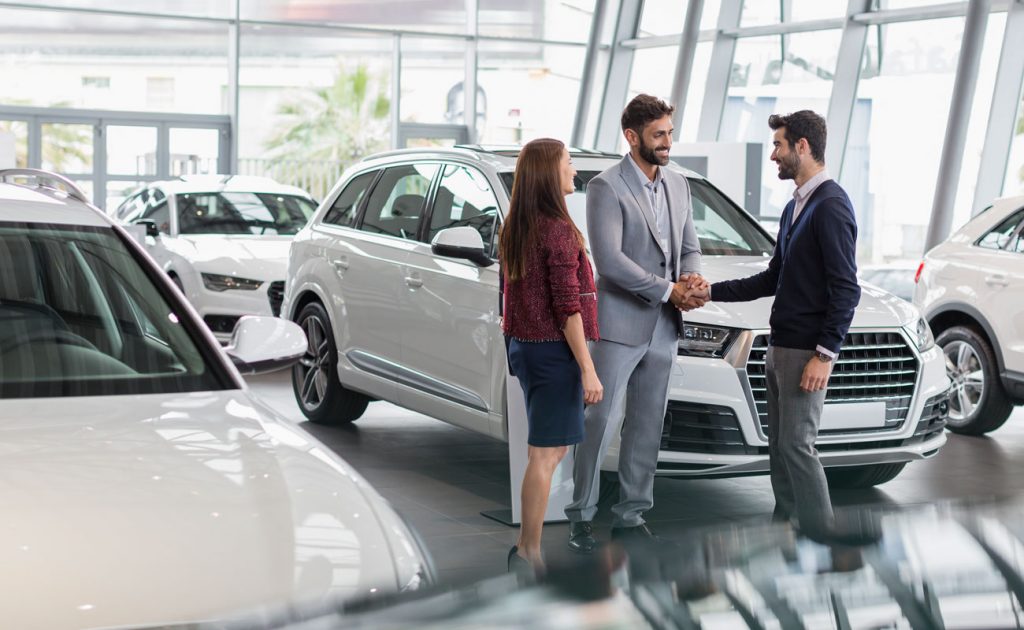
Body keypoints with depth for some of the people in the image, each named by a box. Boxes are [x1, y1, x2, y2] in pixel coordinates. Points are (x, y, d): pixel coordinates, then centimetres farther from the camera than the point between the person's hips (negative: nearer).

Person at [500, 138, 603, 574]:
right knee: (545, 455, -2)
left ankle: (526, 549, 22)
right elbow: (567, 307, -19)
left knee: (552, 449, 19)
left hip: (524, 346, 9)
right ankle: (528, 554, 4)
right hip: (553, 349, -9)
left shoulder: (515, 230, 10)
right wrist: (588, 369, -17)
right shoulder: (558, 230, -16)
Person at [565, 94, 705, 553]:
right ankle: (581, 516, 8)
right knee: (600, 422, -3)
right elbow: (608, 259, -18)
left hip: (663, 328, 7)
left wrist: (692, 279, -7)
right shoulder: (606, 187, -10)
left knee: (647, 427, 10)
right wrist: (668, 290, -17)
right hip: (620, 325, -6)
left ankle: (630, 516, 20)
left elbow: (689, 247, 16)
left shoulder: (678, 186, 12)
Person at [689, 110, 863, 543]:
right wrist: (713, 293, 15)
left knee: (796, 444, -6)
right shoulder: (795, 206, 16)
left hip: (807, 349, -9)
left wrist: (825, 353, -21)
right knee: (779, 442, 12)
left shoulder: (831, 206, -14)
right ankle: (785, 520, 20)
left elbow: (846, 290, -18)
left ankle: (820, 531, 2)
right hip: (781, 345, 9)